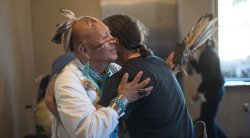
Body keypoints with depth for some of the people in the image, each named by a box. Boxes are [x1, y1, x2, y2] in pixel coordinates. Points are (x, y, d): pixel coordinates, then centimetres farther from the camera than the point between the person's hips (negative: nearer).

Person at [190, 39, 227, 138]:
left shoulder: (209, 54, -18)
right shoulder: (205, 53, 10)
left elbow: (209, 75, -22)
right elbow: (200, 70, 17)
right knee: (206, 118, 15)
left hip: (215, 90, -9)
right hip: (212, 89, 9)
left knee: (208, 119, -1)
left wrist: (199, 92, -19)